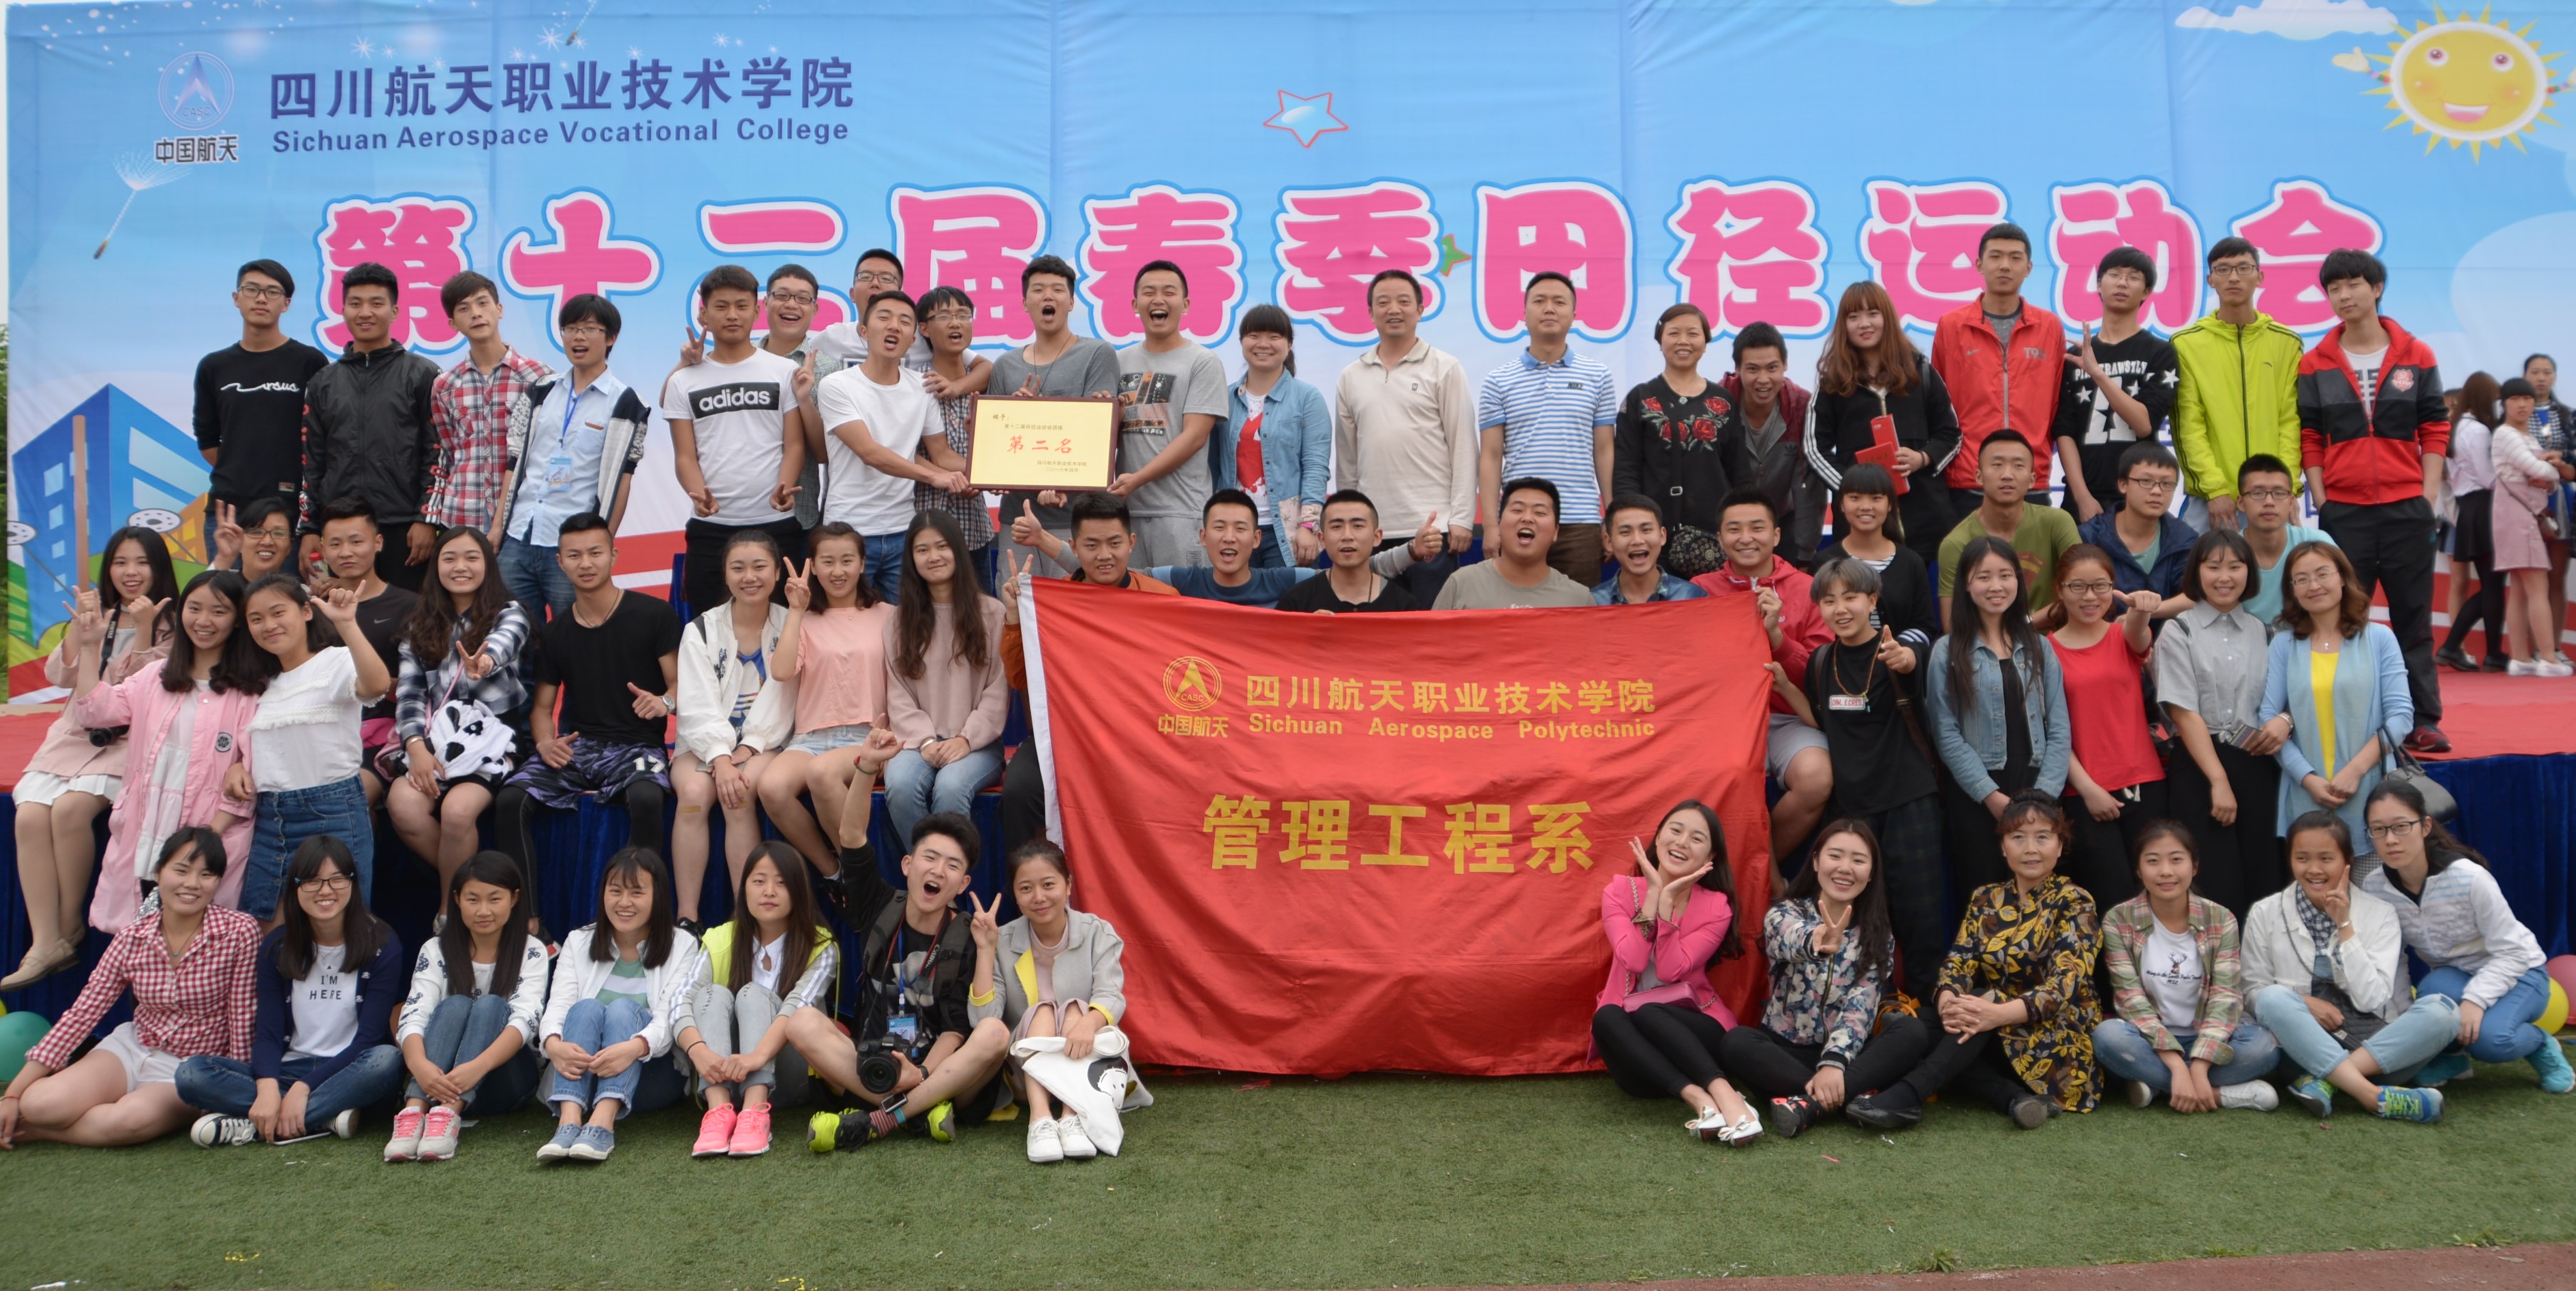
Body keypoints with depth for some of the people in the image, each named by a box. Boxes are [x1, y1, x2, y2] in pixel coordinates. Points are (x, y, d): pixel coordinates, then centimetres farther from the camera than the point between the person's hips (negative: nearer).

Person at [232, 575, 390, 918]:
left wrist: (346, 623, -34)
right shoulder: (264, 682, 18)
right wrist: (238, 766, 8)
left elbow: (378, 684, -29)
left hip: (332, 815, -7)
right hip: (269, 821, 7)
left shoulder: (336, 662, -5)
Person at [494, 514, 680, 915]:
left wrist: (664, 702, -24)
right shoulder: (555, 632, 15)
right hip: (574, 745, 4)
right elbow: (542, 705, 18)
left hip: (635, 743, -4)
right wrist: (545, 742, -5)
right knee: (511, 799, -24)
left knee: (647, 798, -38)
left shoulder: (653, 615, 1)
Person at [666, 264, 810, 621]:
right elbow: (685, 455, 4)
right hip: (710, 526, 1)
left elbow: (795, 445, 2)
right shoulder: (683, 381, 10)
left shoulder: (784, 372, 6)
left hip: (776, 524, -1)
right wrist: (699, 495, -17)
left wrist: (783, 488, -18)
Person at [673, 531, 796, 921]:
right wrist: (721, 759, -22)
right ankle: (685, 918, -27)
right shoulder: (701, 630, 4)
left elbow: (782, 700, -4)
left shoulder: (790, 626, 3)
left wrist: (747, 750, -17)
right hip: (706, 744, 1)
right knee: (693, 792, -30)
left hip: (765, 744, -1)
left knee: (740, 792, -32)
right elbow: (699, 707, -6)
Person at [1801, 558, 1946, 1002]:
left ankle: (1926, 1003, 9)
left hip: (1910, 798, -4)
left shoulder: (1903, 646, -9)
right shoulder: (1821, 661, 6)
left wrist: (1902, 660, -54)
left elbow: (1912, 661, -36)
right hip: (1852, 803, 4)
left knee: (1920, 910, -4)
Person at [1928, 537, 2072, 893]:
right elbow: (1947, 735, -5)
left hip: (2036, 794, 3)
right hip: (1975, 798, -2)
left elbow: (2058, 730, 5)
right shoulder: (1948, 652, 0)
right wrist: (1991, 796, -12)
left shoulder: (2038, 649, 10)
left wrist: (2043, 795, -7)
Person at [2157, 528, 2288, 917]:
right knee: (2218, 887, -8)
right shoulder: (2179, 633, 1)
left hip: (2257, 765, 4)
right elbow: (2184, 713, -7)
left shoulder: (2263, 634, 13)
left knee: (2265, 884, 1)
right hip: (2198, 766, -4)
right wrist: (2218, 780, -14)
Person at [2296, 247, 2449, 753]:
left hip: (2407, 509, 0)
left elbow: (2435, 433, 6)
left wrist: (2428, 497, -1)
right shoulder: (2314, 364, 5)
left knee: (2413, 617, 4)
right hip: (2342, 511, 0)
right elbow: (2308, 440, 5)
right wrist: (2321, 500, -2)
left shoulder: (2416, 356, 6)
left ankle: (2423, 721, 8)